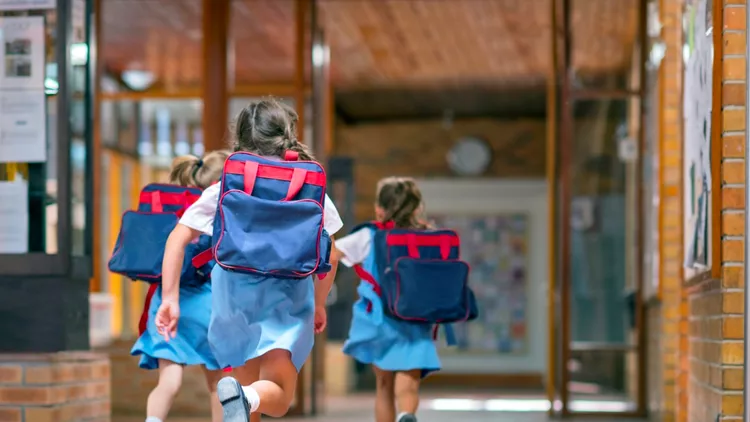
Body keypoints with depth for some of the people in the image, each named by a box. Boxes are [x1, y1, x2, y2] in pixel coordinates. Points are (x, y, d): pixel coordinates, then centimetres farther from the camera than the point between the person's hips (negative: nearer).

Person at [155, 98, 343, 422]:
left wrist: (170, 297, -2)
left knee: (250, 385, 21)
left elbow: (177, 239, -1)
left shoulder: (225, 189, 7)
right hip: (286, 294, -2)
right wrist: (319, 304, 19)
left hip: (233, 290, 2)